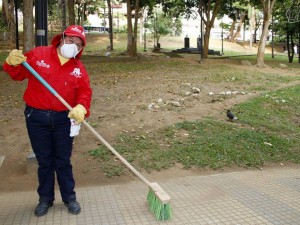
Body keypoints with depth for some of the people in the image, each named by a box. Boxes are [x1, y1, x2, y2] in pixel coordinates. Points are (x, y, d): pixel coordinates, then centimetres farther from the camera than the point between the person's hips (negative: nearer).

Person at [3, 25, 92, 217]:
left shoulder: (79, 68, 1)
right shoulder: (38, 54, -3)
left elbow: (85, 92, -3)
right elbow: (18, 74, 4)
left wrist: (81, 108, -24)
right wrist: (13, 63, -19)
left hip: (63, 119, 1)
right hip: (36, 117, 0)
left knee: (63, 161, 10)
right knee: (44, 161, 11)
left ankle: (69, 198, 25)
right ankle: (45, 198, 27)